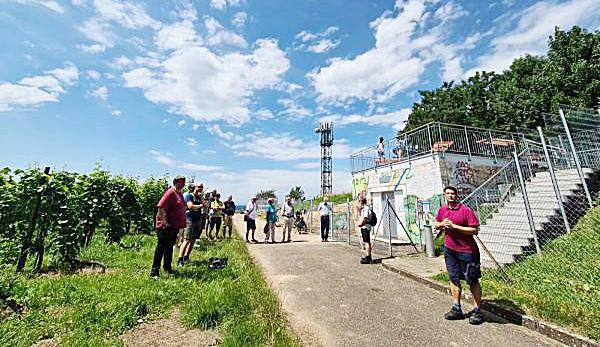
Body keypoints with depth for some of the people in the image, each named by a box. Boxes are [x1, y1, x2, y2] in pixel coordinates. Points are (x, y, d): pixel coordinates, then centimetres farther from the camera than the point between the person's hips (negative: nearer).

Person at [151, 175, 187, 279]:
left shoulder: (180, 194, 13)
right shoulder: (170, 192, -15)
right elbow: (160, 207, -23)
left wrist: (182, 223, 18)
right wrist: (164, 222, -22)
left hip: (175, 226, 9)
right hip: (166, 226, -9)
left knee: (169, 247, 18)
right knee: (161, 248, -2)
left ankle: (167, 268, 31)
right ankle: (154, 272, 6)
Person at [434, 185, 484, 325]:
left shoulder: (466, 210, -14)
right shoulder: (442, 210, 4)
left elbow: (475, 230, -17)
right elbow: (436, 225, 16)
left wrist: (454, 226, -21)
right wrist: (442, 224, -5)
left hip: (467, 250, -5)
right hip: (450, 249, 5)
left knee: (472, 281, 8)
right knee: (454, 278, 13)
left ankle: (477, 311, 24)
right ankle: (456, 309, 26)